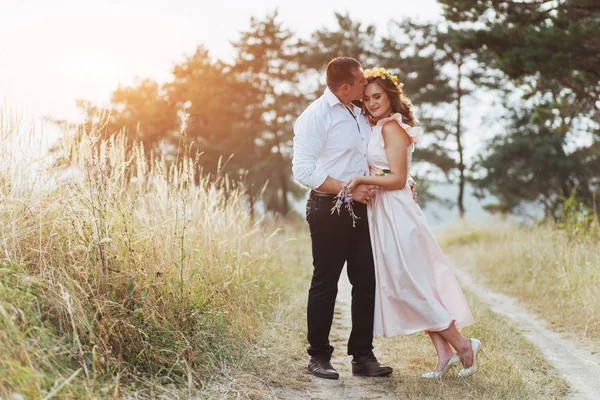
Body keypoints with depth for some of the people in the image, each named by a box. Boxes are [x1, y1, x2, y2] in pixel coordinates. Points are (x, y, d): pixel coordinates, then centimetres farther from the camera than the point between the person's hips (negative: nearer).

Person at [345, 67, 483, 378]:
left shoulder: (391, 127, -12)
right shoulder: (380, 127, 17)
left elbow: (397, 178, -16)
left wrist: (361, 180, -17)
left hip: (395, 213, -10)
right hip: (383, 212, 10)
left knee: (407, 286, -6)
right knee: (415, 287, 9)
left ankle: (462, 345, 0)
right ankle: (444, 353, 11)